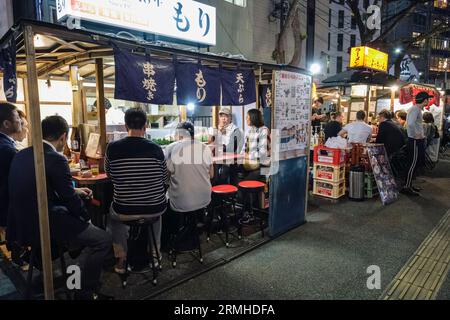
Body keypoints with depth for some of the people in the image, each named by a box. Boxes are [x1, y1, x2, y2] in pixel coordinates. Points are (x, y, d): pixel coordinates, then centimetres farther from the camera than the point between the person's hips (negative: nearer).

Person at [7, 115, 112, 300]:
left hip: (21, 222, 9)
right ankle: (85, 292, 5)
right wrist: (86, 217, 4)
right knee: (103, 239, -5)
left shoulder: (21, 155, 6)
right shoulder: (55, 159, -19)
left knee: (77, 219, 31)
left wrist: (74, 191, 22)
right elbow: (69, 198, -14)